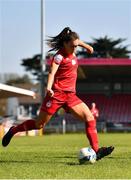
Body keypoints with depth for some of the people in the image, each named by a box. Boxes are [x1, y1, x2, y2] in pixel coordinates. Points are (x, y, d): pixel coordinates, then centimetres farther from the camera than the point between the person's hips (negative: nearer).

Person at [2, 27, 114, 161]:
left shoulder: (72, 51, 7)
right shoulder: (60, 56, -14)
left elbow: (76, 41, 28)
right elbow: (52, 72, -30)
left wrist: (86, 46, 35)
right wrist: (49, 87, -43)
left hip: (70, 95, 7)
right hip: (57, 93, -7)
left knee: (89, 117, -10)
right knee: (39, 124, 1)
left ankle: (97, 151, -13)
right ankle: (13, 131, 25)